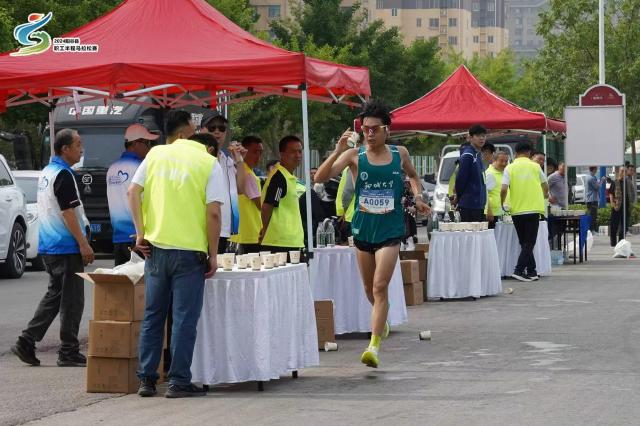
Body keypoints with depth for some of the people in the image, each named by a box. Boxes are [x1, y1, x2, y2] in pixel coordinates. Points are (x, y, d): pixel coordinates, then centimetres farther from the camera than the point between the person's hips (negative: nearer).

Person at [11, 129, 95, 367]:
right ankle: (69, 353, 2)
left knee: (54, 295, 15)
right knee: (72, 300, -2)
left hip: (48, 247, 9)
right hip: (66, 247, -9)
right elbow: (68, 213, -20)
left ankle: (27, 343, 10)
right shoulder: (63, 175, -16)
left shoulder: (46, 173, 14)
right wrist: (84, 244, -17)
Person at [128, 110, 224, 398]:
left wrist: (141, 233, 3)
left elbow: (133, 192, -1)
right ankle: (179, 382, 3)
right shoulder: (209, 163, -3)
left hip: (156, 247, 4)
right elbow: (213, 214, -9)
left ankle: (146, 380, 15)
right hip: (190, 251, -3)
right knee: (184, 319, 2)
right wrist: (213, 255, -2)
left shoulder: (155, 155, 6)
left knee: (152, 317, 12)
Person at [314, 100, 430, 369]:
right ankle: (382, 323, 45)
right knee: (369, 288, 15)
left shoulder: (399, 154, 1)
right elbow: (320, 177, -15)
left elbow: (413, 176, 24)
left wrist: (418, 196, 5)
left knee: (380, 286, -14)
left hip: (390, 230, -2)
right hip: (363, 228, 2)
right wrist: (338, 151, -28)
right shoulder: (355, 155, -4)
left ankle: (374, 346, -17)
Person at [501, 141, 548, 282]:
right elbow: (545, 188, 13)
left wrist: (502, 204, 7)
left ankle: (531, 271, 15)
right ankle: (519, 270, -14)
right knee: (529, 243, -1)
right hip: (533, 209, -1)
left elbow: (504, 189, -11)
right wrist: (544, 196, 35)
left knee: (524, 243, 13)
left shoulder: (510, 168, -1)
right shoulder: (535, 167, 2)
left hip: (517, 210, 1)